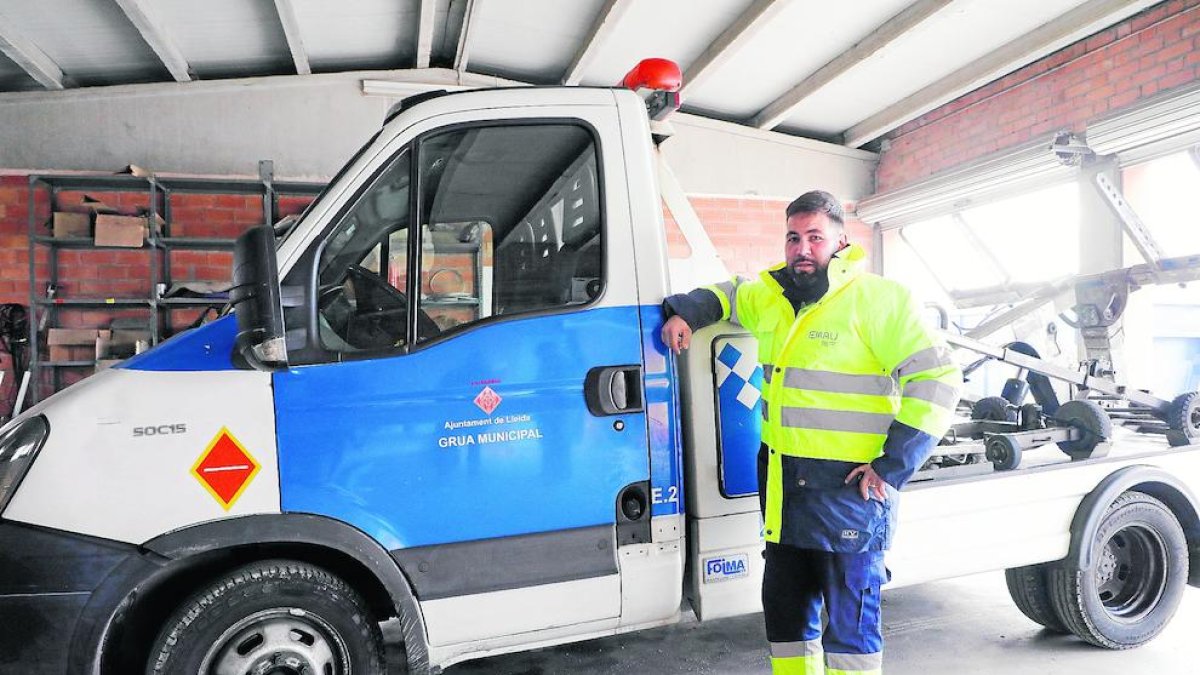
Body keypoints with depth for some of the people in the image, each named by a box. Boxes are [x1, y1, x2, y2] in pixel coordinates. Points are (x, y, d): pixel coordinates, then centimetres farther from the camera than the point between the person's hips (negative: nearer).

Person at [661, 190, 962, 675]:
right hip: (781, 482, 6)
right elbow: (725, 295, 30)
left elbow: (938, 378, -13)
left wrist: (891, 467, -15)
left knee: (851, 621, 4)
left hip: (849, 485, -6)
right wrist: (685, 312, 8)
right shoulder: (771, 295, 9)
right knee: (785, 607, 19)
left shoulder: (877, 298, -10)